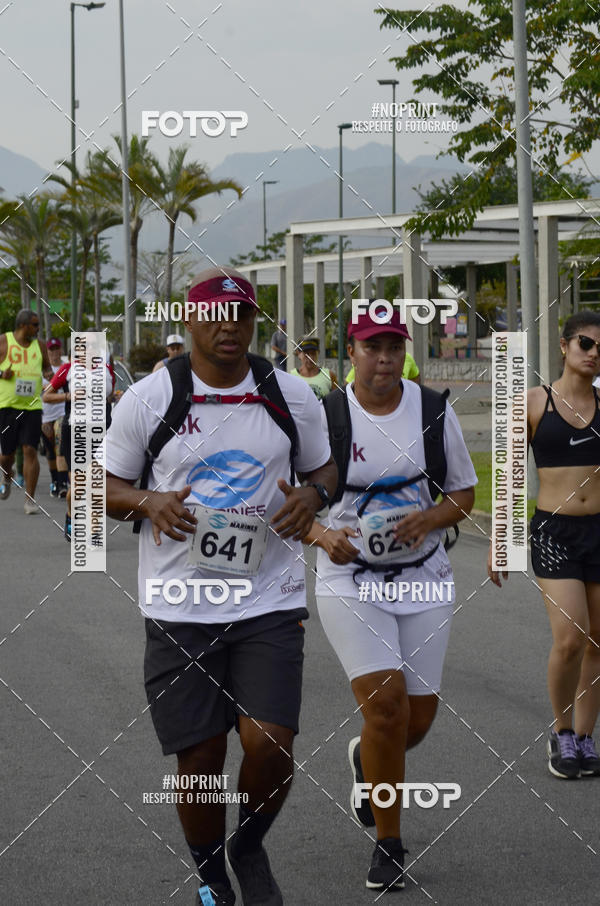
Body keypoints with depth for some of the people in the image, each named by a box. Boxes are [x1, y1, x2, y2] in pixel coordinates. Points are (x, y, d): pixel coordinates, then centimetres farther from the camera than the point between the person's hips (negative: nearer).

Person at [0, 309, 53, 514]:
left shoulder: (39, 345, 10)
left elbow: (47, 366, 23)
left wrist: (48, 373, 1)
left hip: (32, 406, 2)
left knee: (30, 450, -10)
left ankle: (30, 499, -5)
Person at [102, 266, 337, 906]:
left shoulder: (292, 397, 4)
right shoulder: (148, 398, -1)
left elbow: (324, 469, 18)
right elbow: (103, 485, 7)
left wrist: (313, 494, -6)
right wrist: (149, 502, -14)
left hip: (269, 604, 1)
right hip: (179, 608, -1)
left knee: (269, 745, -12)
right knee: (199, 758, 2)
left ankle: (249, 849, 19)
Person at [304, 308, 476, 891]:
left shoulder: (434, 411, 1)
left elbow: (464, 494, 8)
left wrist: (428, 519, -12)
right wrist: (322, 535, -21)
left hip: (423, 580, 3)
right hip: (349, 582, -3)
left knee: (418, 716, 3)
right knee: (385, 701, -17)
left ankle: (366, 761, 40)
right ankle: (389, 843, -1)